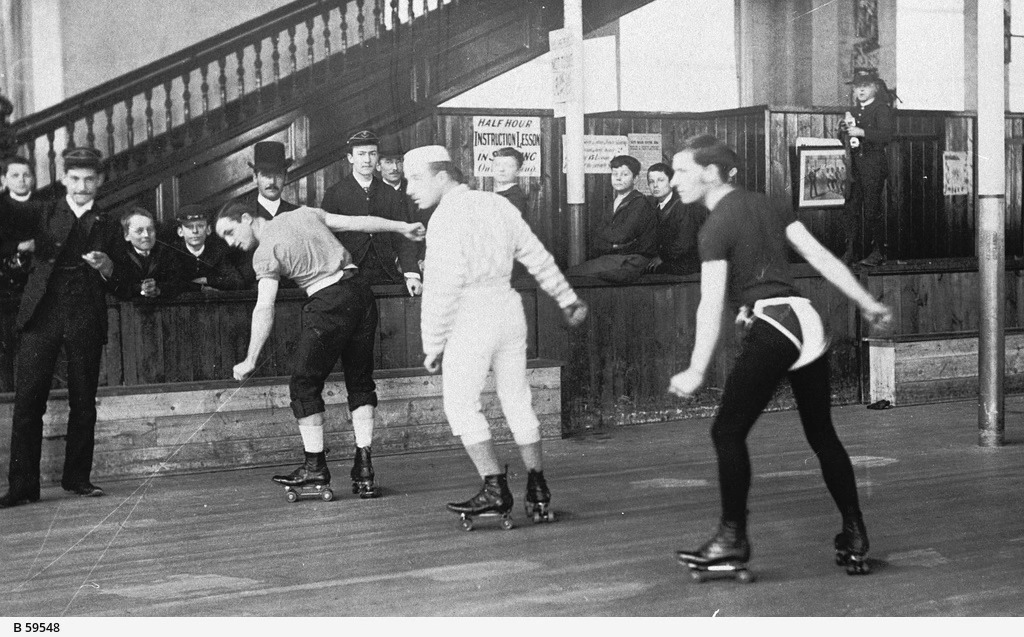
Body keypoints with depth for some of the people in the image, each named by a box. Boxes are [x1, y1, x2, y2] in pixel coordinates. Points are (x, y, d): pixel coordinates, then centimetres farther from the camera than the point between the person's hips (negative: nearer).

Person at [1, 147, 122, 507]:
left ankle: (77, 477, 14)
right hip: (43, 314, -1)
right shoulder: (44, 214, 13)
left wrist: (105, 267, -5)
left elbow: (116, 285, 14)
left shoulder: (106, 226, 16)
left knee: (84, 402, 3)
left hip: (86, 319, 1)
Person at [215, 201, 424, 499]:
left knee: (304, 384, 7)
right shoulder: (303, 213, 16)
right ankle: (364, 468, 8)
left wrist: (250, 361, -8)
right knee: (360, 381, 13)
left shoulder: (265, 253, -2)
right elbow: (356, 222, 16)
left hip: (329, 303, -7)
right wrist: (402, 227, 25)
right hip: (360, 290, 7)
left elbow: (264, 310, -9)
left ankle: (315, 466, 10)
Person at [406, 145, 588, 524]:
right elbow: (536, 255, 16)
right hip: (509, 307, 8)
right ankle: (537, 488, 19)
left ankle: (496, 489, -6)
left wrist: (433, 345, -8)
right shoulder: (496, 205, 10)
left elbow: (443, 288, -14)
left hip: (471, 315, -8)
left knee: (461, 403, -1)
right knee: (517, 399, 14)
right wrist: (566, 298, 26)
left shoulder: (446, 218, -11)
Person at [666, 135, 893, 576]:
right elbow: (821, 258, 12)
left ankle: (733, 539, 1)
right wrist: (868, 304, 16)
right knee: (822, 435, 15)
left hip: (770, 327, -8)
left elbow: (711, 303, -15)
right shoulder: (769, 206, 15)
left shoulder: (716, 227, -6)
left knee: (728, 432, 1)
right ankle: (854, 537, 19)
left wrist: (696, 371, -18)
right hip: (806, 320, 8)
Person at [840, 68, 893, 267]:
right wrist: (846, 130, 4)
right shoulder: (855, 110, 19)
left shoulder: (881, 108, -4)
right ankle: (850, 251, 8)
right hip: (855, 164, 7)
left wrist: (862, 132, -21)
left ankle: (878, 252, -1)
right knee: (851, 209, 3)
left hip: (874, 163, -7)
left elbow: (886, 135, -17)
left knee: (872, 209, -7)